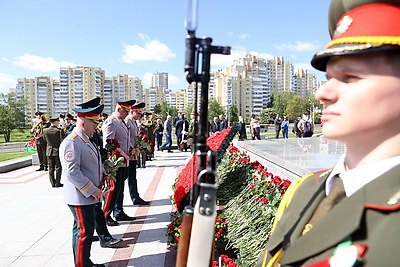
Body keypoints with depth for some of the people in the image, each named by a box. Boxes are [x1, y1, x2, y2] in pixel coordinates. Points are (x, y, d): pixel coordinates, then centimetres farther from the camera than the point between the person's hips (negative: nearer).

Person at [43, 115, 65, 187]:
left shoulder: (45, 130, -3)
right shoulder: (59, 130, -16)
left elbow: (45, 139, 11)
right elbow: (63, 140, -12)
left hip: (49, 151, 4)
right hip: (58, 150, -4)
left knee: (51, 168, 11)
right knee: (58, 168, 6)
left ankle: (52, 183, 16)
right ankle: (57, 183, 8)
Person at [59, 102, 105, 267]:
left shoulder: (86, 140, 12)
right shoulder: (71, 143, -20)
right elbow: (72, 172, -25)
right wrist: (92, 190, -21)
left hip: (89, 195, 10)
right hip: (80, 197, -10)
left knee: (86, 229, 19)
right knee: (84, 231, 0)